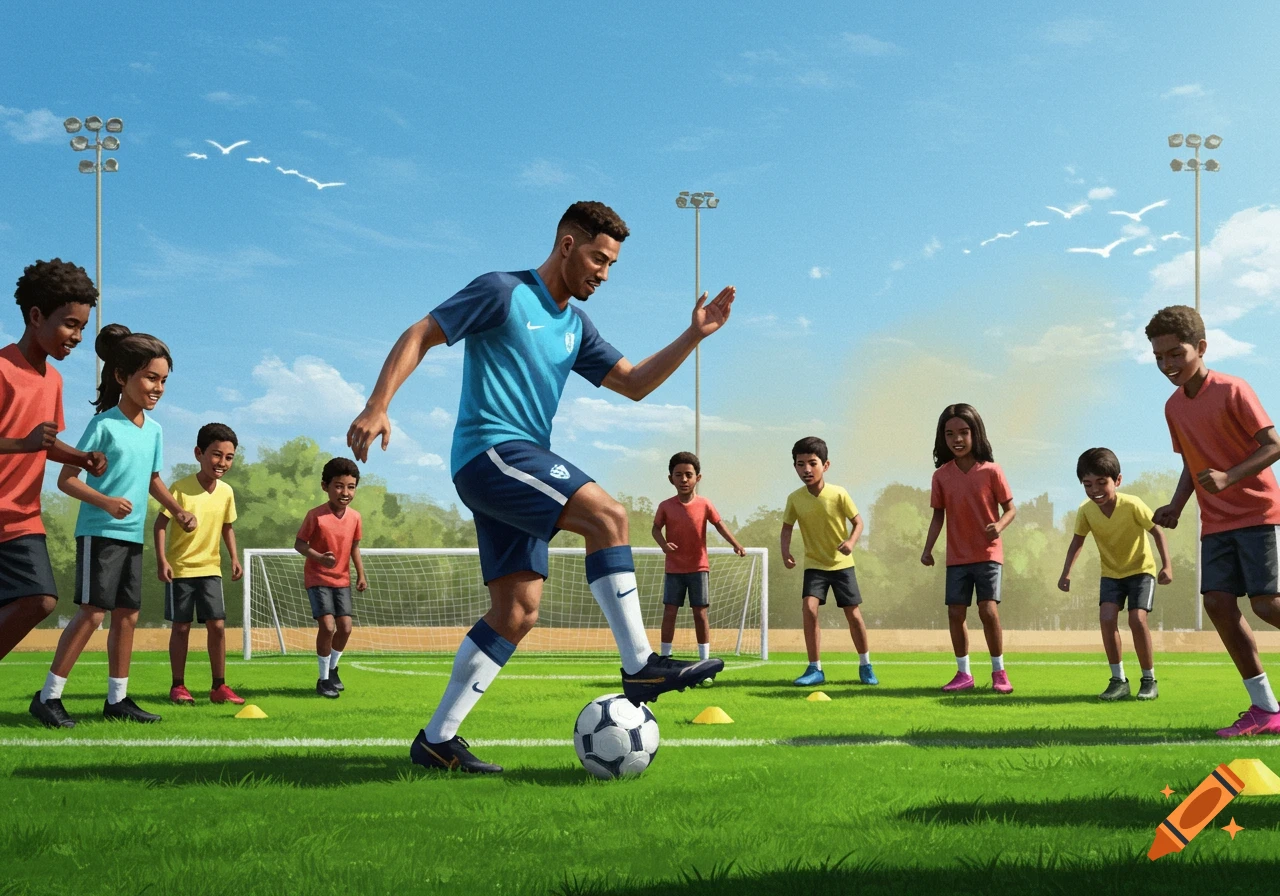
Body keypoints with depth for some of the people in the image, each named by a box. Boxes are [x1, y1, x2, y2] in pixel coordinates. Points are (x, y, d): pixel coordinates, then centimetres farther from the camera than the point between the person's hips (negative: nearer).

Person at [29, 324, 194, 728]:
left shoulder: (153, 429, 10)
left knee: (127, 614, 8)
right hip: (99, 532, -7)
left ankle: (118, 699, 17)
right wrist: (105, 501, -26)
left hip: (133, 535, 7)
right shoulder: (103, 425, -11)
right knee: (93, 611, -12)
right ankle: (48, 696, -6)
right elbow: (66, 479, -12)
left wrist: (178, 511, 11)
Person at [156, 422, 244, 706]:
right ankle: (178, 687, 12)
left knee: (217, 625, -1)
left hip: (210, 568, 4)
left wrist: (234, 557, 6)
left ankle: (219, 687, 8)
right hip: (180, 568, -4)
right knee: (181, 627, 1)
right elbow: (161, 523, -12)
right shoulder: (181, 488, -14)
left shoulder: (226, 492, 0)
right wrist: (161, 560, -19)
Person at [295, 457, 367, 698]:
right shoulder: (316, 515, -19)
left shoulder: (354, 517, -4)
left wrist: (361, 574, 7)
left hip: (341, 579, 5)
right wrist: (319, 557, -31)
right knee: (327, 625, -16)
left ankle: (332, 669, 26)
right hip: (317, 579, -5)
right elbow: (299, 544, -15)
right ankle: (324, 678, 1)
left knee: (345, 626, -1)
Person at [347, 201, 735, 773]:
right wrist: (377, 406, -19)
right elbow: (420, 335, -6)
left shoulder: (574, 325, 20)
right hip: (489, 449, -9)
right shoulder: (504, 293, -4)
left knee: (517, 613, 2)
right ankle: (640, 666, -21)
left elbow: (635, 383, 20)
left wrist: (694, 335, 8)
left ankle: (437, 739, 5)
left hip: (517, 468, 9)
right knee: (606, 515, -23)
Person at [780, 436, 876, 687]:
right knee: (809, 608, -17)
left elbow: (858, 521, -6)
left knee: (853, 613, 2)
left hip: (841, 563, -1)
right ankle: (814, 669, -8)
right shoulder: (795, 499, -9)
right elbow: (787, 526, 5)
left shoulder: (838, 494, -15)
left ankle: (865, 666, 22)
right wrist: (785, 551, -13)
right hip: (814, 564, 1)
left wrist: (851, 541, -25)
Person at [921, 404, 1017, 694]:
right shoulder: (941, 475, 2)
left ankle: (999, 672, 3)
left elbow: (1010, 509, -3)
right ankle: (963, 673, 16)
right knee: (955, 613, 2)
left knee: (988, 610, -12)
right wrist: (928, 548, 0)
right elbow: (938, 516, 8)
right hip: (956, 557, 3)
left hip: (988, 553, -3)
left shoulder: (990, 471, -7)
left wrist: (999, 525, -23)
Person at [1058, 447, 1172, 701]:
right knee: (1106, 617, -18)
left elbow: (1157, 531, -17)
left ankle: (1149, 680, -2)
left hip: (1141, 569, -3)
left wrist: (1166, 565, -27)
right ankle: (1118, 680, -6)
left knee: (1137, 619, -19)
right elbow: (1077, 541, -2)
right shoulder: (1085, 511, -16)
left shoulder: (1132, 505, -27)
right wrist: (1066, 573, -12)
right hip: (1111, 573, 3)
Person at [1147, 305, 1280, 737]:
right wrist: (1176, 506, 3)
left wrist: (1229, 477, -27)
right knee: (1217, 601, -6)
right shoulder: (1174, 406, 9)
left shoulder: (1232, 390, -12)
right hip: (1216, 522, 7)